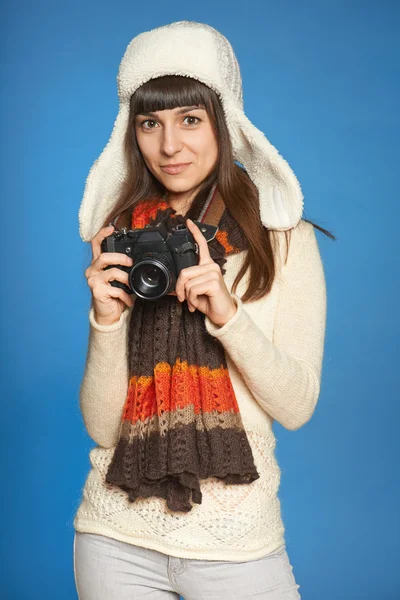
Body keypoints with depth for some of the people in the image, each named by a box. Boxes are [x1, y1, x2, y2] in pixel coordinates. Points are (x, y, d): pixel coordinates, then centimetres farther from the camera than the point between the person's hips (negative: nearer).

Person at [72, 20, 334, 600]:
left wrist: (228, 312, -23)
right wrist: (107, 319, -20)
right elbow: (100, 427, -4)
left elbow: (297, 408, -9)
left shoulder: (286, 239, -5)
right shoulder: (117, 243, -1)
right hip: (117, 537, 2)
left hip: (238, 540, -2)